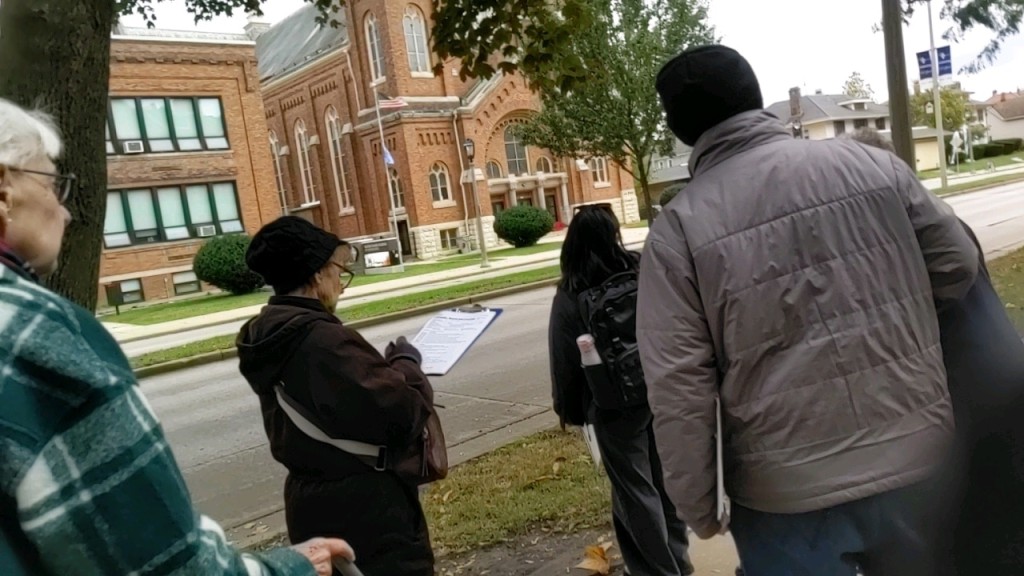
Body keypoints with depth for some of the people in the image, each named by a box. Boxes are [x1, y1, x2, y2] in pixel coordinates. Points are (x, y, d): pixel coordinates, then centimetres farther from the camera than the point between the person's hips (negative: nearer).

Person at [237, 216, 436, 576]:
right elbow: (402, 415, -26)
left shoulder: (268, 338, 3)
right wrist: (405, 364, -9)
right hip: (365, 512, -9)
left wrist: (384, 368, 4)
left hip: (313, 504, 9)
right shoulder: (323, 339, -26)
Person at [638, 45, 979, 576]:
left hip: (789, 492, -3)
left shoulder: (679, 227, -11)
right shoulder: (870, 164, -2)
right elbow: (958, 268, 6)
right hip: (919, 457, 4)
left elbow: (678, 387, -13)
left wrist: (696, 504, 0)